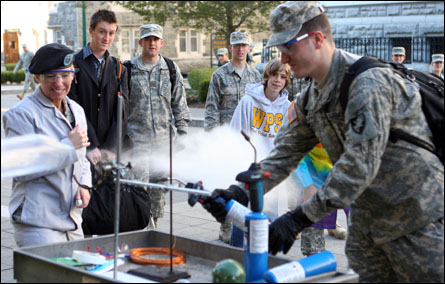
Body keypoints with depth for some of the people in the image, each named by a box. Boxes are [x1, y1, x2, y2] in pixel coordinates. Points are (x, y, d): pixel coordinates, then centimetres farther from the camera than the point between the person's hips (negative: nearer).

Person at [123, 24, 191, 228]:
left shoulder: (171, 69, 8)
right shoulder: (129, 69, 2)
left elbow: (180, 104, 12)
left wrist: (183, 132, 6)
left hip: (164, 136, 3)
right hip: (137, 136, -3)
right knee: (141, 180, -13)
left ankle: (154, 222, 21)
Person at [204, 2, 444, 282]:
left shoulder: (368, 82, -23)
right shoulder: (309, 101, 7)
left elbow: (360, 164, -29)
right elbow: (283, 156, 4)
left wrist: (300, 218, -31)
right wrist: (241, 193, -13)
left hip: (417, 221, -8)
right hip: (366, 222, 8)